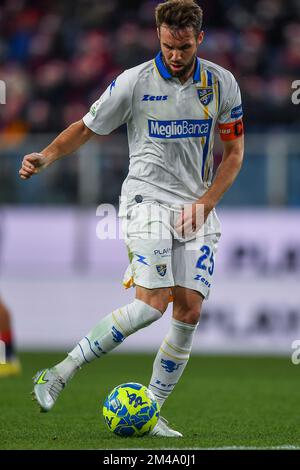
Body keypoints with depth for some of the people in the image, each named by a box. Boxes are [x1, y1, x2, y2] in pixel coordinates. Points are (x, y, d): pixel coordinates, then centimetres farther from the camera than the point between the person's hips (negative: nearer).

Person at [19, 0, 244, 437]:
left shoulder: (222, 83, 2)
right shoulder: (134, 82, -6)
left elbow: (234, 151, 9)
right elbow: (86, 127, 2)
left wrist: (204, 203, -3)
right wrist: (45, 156, -15)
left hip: (198, 212, 4)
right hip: (146, 199, -4)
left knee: (190, 310, -7)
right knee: (152, 302, -21)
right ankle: (61, 372, -14)